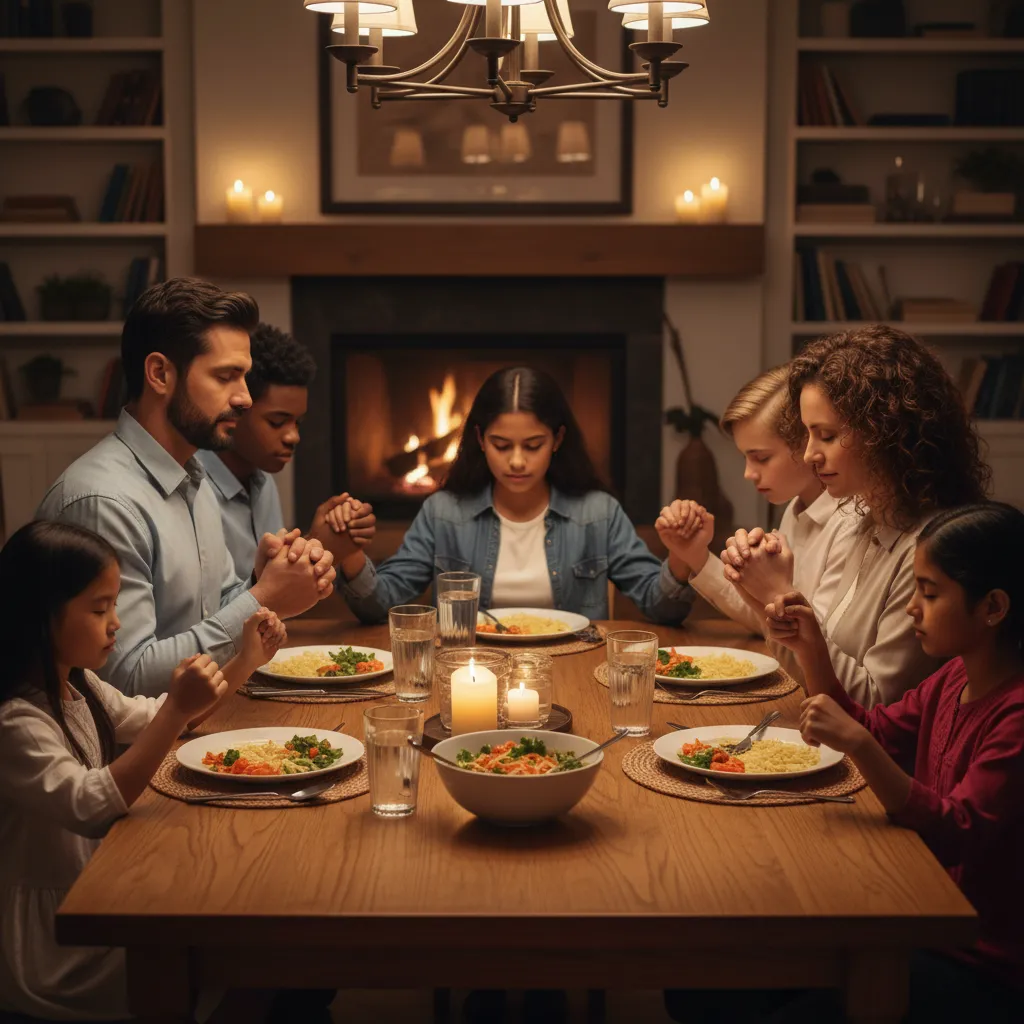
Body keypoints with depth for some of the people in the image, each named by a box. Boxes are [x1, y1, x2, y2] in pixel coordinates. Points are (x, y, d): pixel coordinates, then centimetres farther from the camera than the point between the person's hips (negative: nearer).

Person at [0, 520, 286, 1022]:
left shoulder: (78, 686, 7)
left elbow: (157, 722, 21)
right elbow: (90, 807, -33)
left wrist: (246, 660, 8)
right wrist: (178, 709, -37)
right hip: (45, 947, -9)